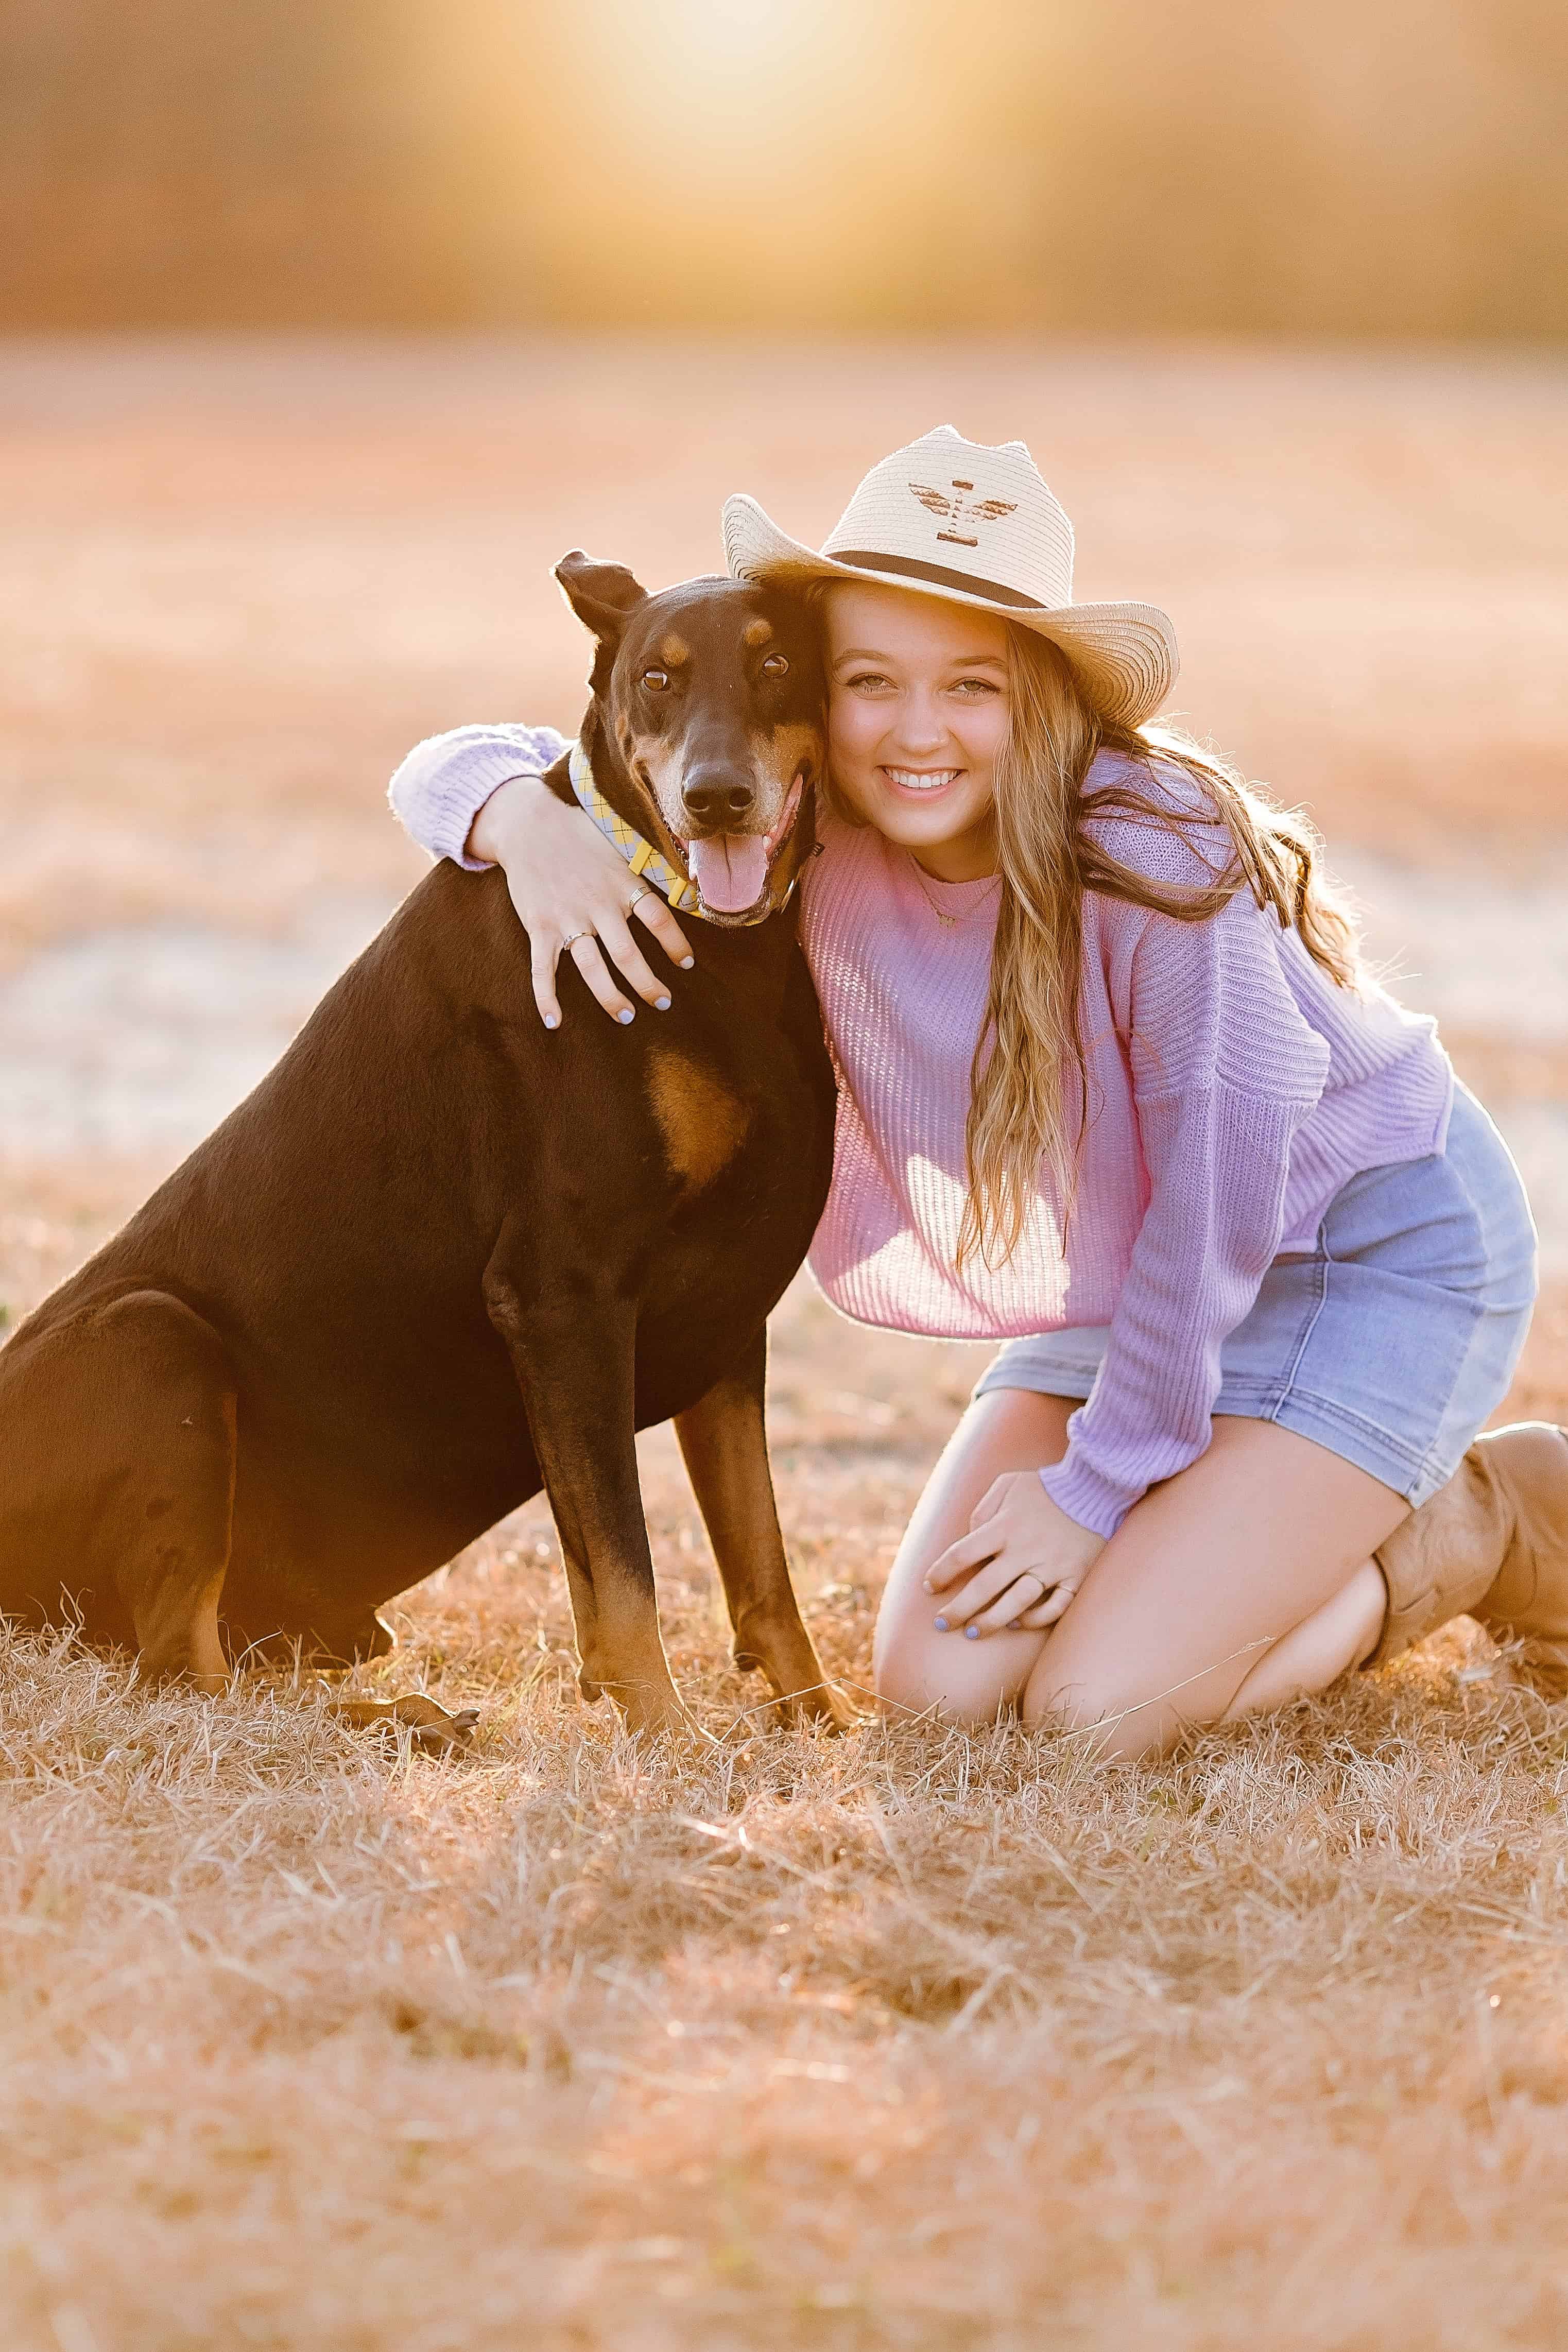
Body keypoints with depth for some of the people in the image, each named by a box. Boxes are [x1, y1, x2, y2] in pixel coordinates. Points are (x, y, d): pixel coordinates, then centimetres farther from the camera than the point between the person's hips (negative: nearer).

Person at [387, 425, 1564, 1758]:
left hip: (1379, 1252, -6)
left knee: (1099, 1713, -17)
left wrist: (1097, 1488, -17)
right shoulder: (804, 831, -15)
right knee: (937, 1690, -4)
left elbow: (1220, 1190, -24)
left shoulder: (1154, 852, -31)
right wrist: (529, 824, -33)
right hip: (1135, 1285, 6)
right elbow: (457, 769, -9)